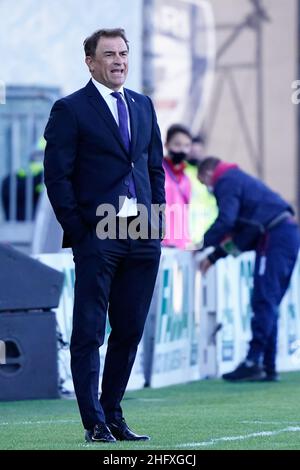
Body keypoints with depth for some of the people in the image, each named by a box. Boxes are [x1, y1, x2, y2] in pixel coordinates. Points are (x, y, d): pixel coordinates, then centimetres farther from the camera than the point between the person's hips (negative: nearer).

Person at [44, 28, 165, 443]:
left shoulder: (143, 106, 16)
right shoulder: (71, 110, -2)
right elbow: (57, 176, -5)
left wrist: (157, 219, 9)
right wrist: (78, 231, -9)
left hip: (143, 237, 6)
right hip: (97, 237, -6)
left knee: (130, 331, 8)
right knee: (89, 333, -3)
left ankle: (113, 415, 16)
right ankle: (95, 423, 0)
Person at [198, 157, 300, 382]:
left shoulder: (225, 182, -1)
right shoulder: (238, 179, 29)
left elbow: (226, 221, -15)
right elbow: (238, 228, 31)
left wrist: (202, 243, -2)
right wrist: (214, 257, 30)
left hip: (275, 236, -9)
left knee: (263, 302, -12)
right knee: (268, 304, 10)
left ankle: (253, 361, -16)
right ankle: (268, 367, 8)